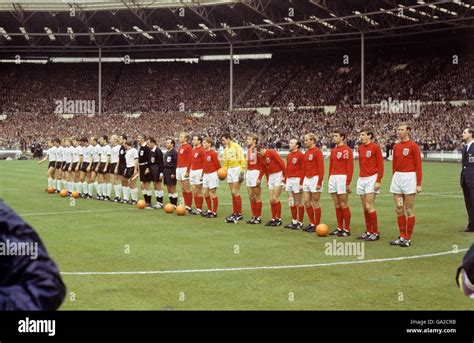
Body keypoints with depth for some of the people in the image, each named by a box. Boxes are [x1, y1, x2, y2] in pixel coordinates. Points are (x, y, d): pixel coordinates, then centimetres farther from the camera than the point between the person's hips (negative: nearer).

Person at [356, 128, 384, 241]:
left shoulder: (375, 147, -7)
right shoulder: (360, 148, 12)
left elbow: (380, 165, -10)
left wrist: (378, 181, -15)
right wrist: (361, 176, 16)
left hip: (371, 179, -7)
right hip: (361, 179, 7)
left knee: (369, 207, -10)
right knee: (364, 208, 8)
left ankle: (375, 233, -2)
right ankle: (368, 232, 15)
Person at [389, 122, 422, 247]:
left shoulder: (413, 146, -7)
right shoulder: (396, 146, 11)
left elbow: (418, 166, -8)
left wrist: (418, 184, -11)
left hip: (409, 177, -6)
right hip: (397, 177, 6)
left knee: (409, 210, 0)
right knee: (399, 209, 8)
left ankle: (408, 239, 6)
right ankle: (402, 237, 16)